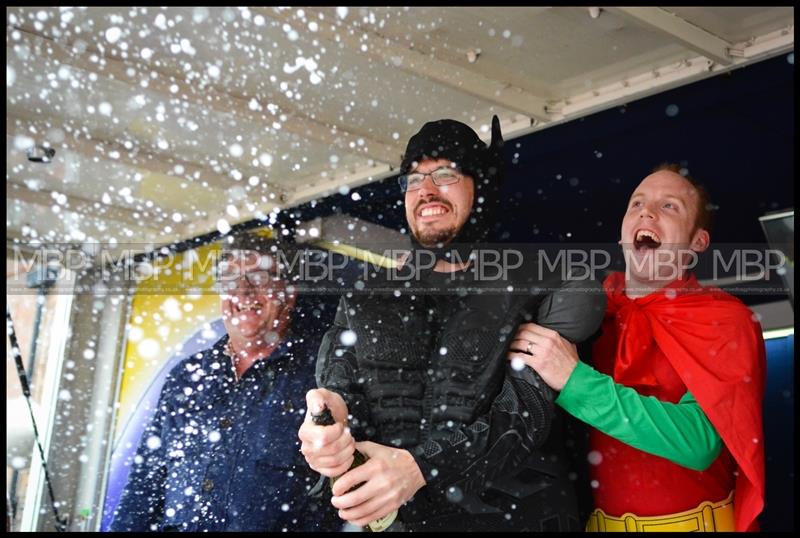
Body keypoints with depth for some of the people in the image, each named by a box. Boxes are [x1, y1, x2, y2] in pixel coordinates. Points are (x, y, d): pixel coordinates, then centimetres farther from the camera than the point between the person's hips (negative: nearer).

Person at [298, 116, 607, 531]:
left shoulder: (535, 289, -1)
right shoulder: (365, 300, 11)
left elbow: (529, 406, -12)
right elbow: (339, 385, 2)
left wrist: (421, 465, -26)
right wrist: (332, 415, -23)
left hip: (509, 513, -3)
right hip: (382, 517, 3)